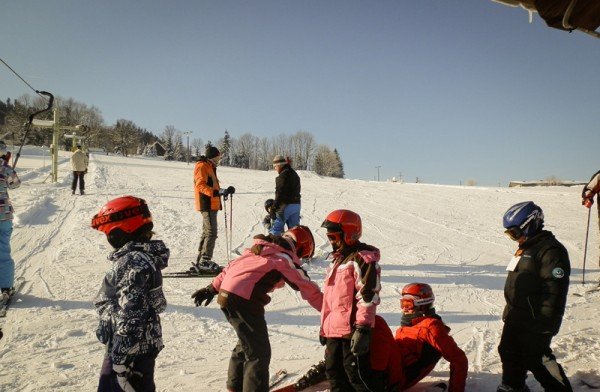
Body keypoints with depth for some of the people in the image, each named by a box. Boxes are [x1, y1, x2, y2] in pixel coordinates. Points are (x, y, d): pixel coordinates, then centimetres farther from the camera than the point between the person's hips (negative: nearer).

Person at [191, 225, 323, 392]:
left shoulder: (261, 247, 18)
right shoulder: (285, 257, -5)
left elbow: (233, 266, 21)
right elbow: (309, 289, -5)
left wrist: (212, 288, 24)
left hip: (226, 292, 9)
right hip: (245, 301, -9)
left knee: (247, 342, 26)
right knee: (259, 352, -3)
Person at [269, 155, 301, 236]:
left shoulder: (282, 176, -13)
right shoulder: (295, 174, 17)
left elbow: (280, 193, -17)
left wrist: (274, 206, -13)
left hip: (286, 205, -9)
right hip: (297, 204, 9)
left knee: (276, 229, -5)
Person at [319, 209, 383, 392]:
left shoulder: (363, 259, -13)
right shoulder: (337, 260, 18)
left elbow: (368, 297, -20)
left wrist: (363, 329, -23)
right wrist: (324, 326, 25)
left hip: (352, 329, -10)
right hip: (333, 329, 10)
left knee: (357, 373, -3)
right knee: (334, 370, 17)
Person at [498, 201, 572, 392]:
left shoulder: (551, 251, -19)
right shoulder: (525, 248, 12)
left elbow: (555, 291, -23)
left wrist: (546, 324, -23)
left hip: (535, 322, -10)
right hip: (515, 317, 10)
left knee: (536, 359, 0)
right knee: (509, 352, 18)